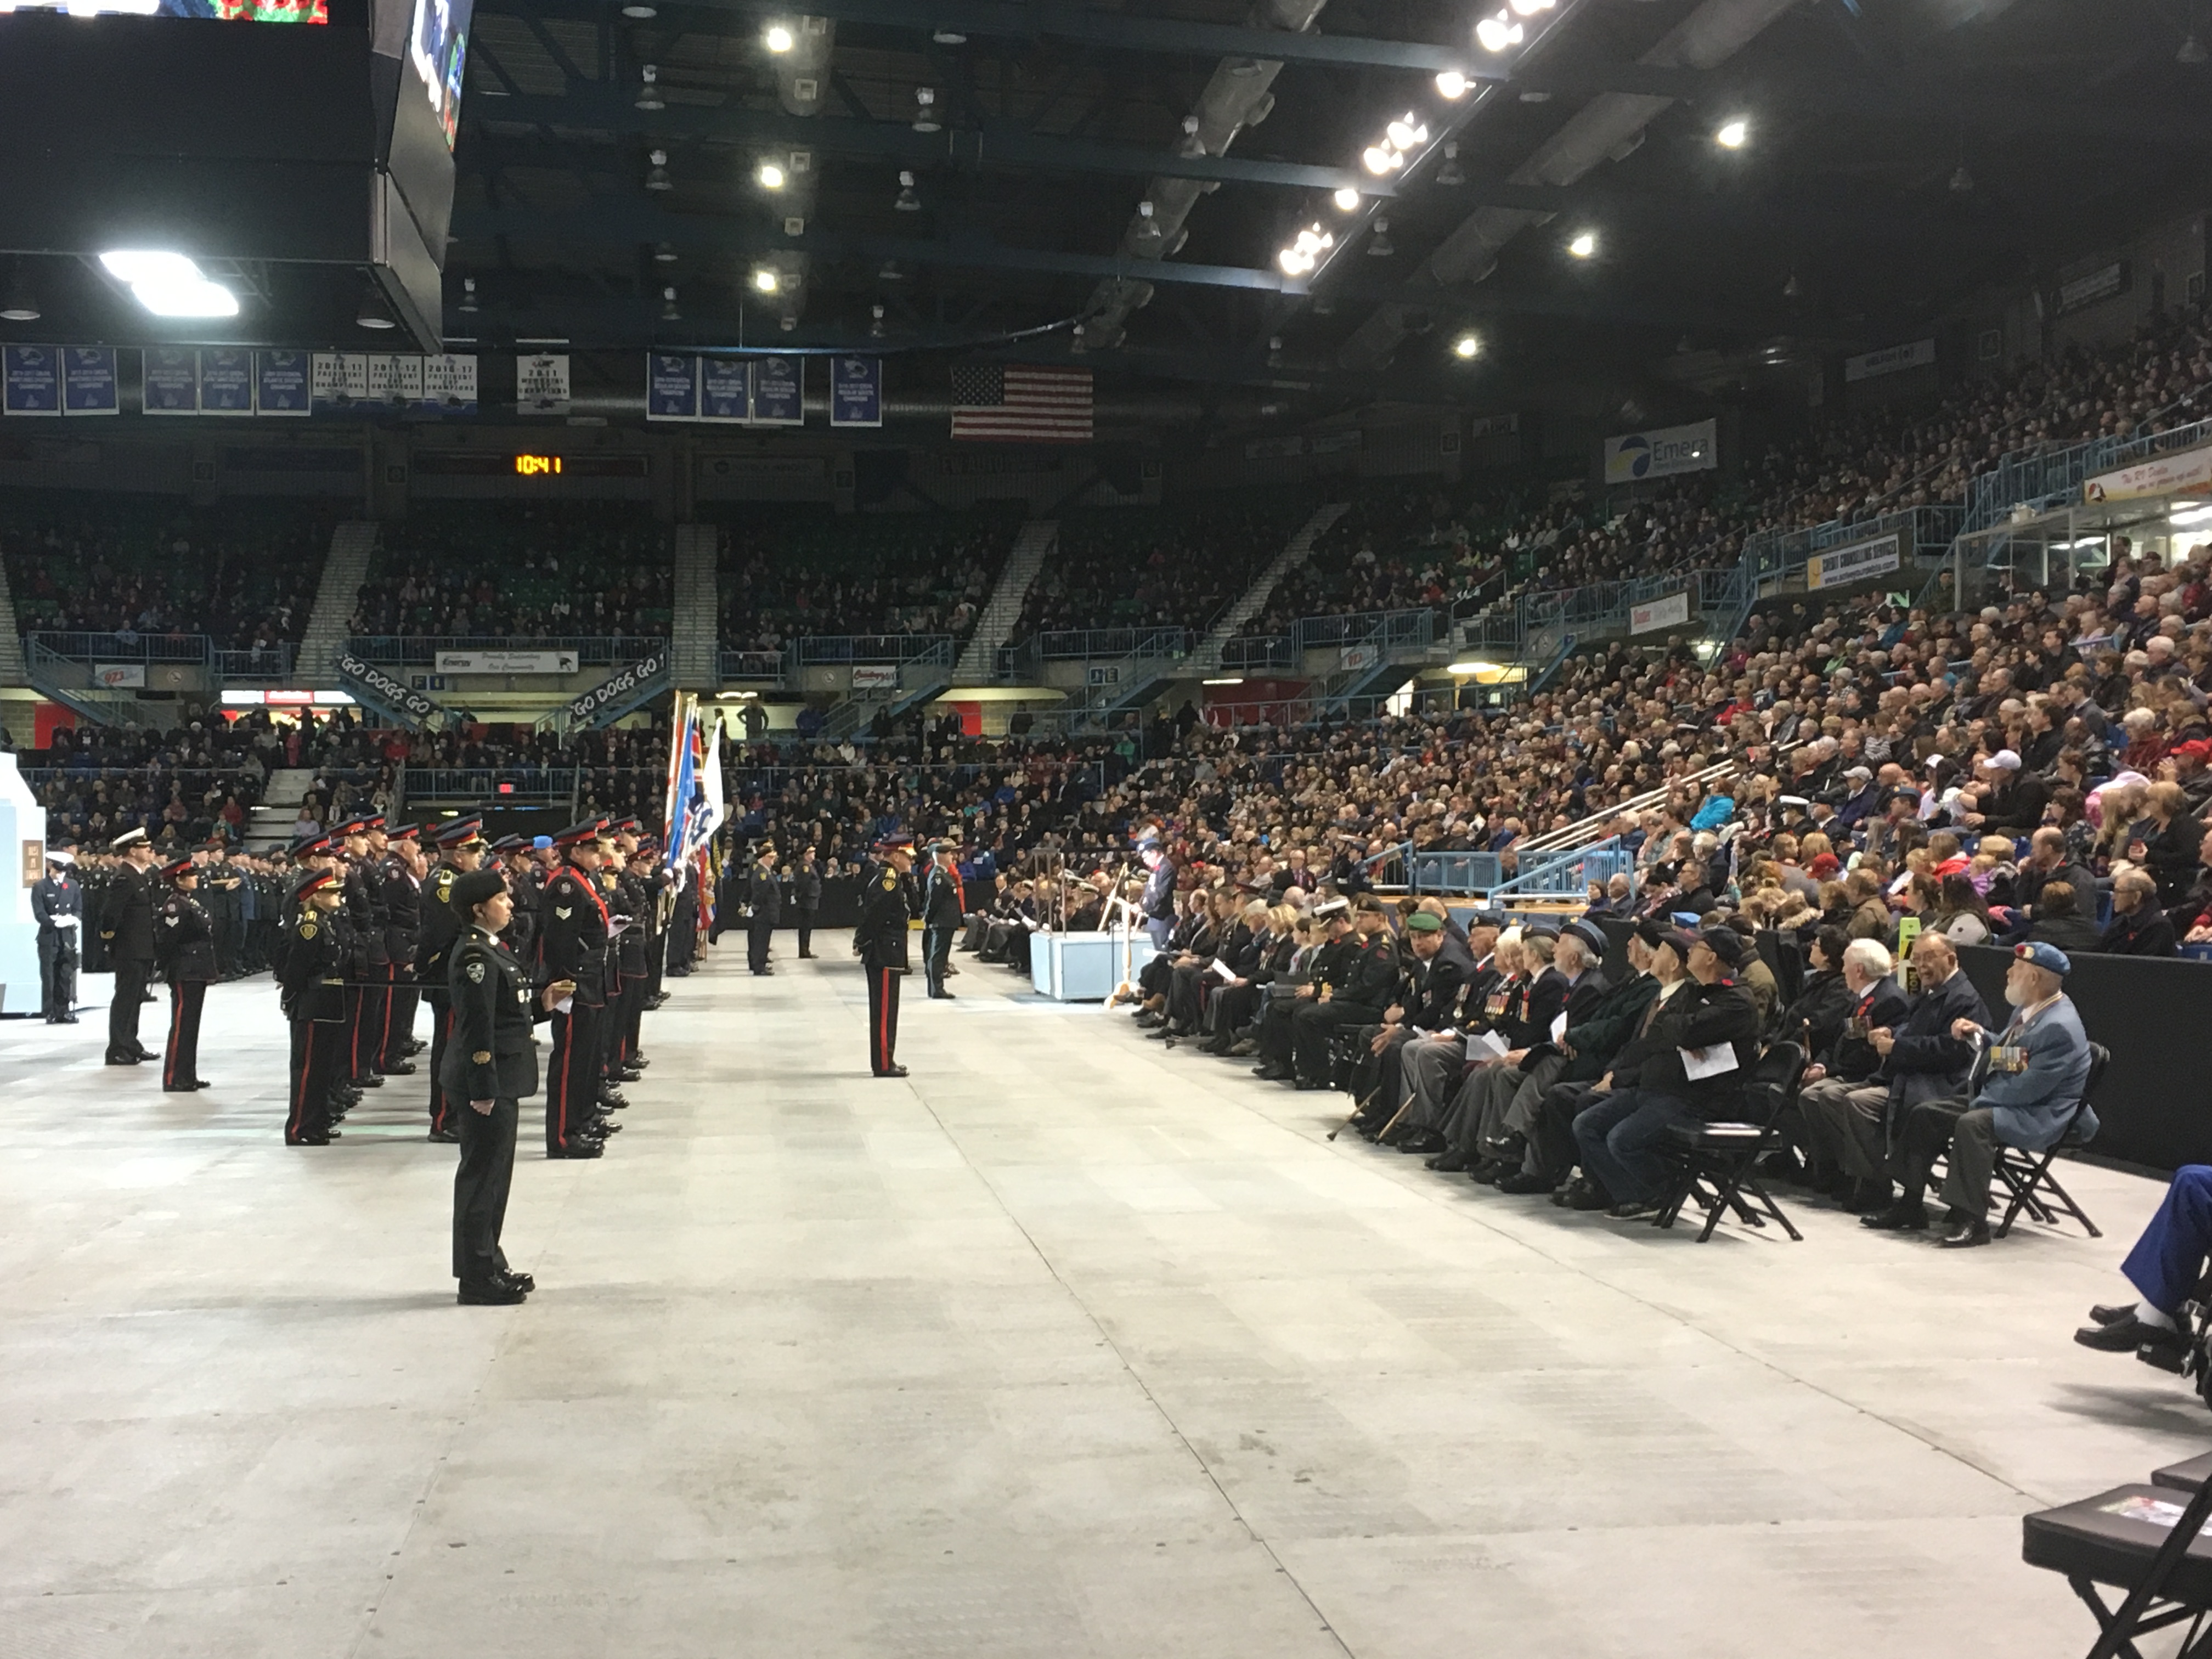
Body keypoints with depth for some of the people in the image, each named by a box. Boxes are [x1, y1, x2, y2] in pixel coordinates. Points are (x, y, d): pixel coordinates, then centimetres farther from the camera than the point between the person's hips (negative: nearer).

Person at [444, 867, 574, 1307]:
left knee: (494, 1175, 17)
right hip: (488, 1080, -10)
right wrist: (483, 1089, -23)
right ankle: (477, 1280, 6)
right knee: (482, 1175, -2)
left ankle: (489, 1266, 27)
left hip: (501, 1079, 10)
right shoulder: (474, 956, -18)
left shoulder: (491, 948, 13)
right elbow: (477, 1026, -22)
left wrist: (543, 1003, 5)